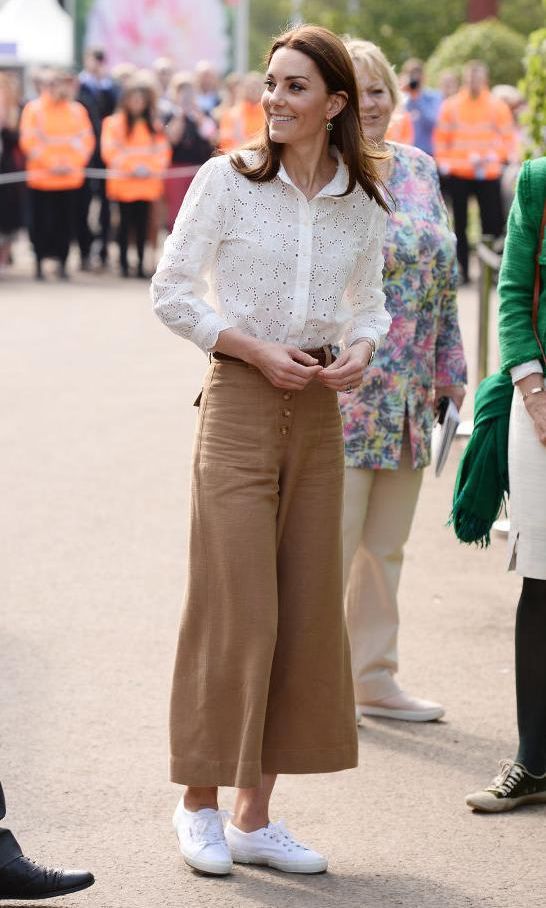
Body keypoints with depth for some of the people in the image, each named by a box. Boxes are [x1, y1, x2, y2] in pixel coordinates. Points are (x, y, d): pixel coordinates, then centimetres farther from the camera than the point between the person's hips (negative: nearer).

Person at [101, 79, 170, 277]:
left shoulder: (154, 125, 12)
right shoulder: (114, 123, 1)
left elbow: (163, 150, 9)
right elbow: (110, 150, -7)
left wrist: (151, 168, -8)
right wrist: (131, 167, -13)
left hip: (147, 184, 3)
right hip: (124, 182, -3)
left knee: (142, 223, 2)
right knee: (126, 222, -1)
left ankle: (141, 263, 5)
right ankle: (124, 263, 4)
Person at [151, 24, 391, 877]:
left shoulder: (362, 199, 6)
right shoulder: (226, 180, -5)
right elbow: (171, 293, -3)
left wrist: (361, 351, -5)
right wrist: (257, 350, -13)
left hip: (319, 414, 5)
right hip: (240, 402, -4)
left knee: (305, 613, 6)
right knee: (234, 609, -6)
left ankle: (255, 817, 16)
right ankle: (199, 804, 10)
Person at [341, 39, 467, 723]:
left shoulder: (420, 169, 12)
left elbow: (442, 274, 16)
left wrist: (449, 370, 15)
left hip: (406, 394, 7)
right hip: (340, 385, -6)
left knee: (386, 544, 13)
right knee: (332, 540, -3)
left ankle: (374, 678, 23)